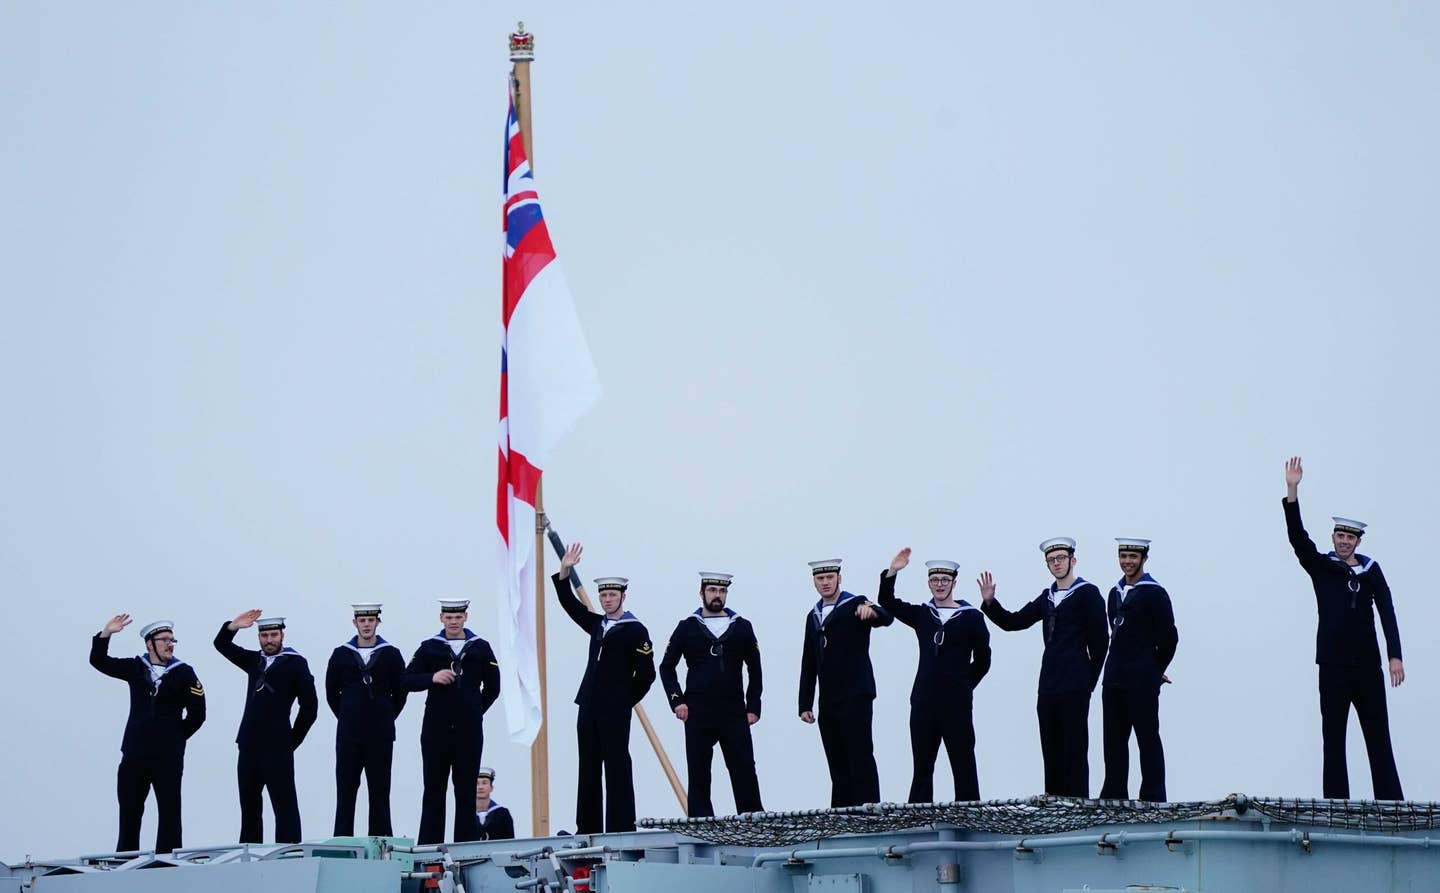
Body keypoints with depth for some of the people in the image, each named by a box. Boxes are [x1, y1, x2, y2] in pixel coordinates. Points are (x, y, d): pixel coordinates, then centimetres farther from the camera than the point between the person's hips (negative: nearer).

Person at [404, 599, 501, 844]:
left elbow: (493, 687, 13)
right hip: (436, 729, 0)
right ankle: (428, 848, 3)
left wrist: (475, 711, 10)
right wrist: (432, 677, -15)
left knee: (466, 790, 3)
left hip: (470, 731, 1)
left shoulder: (480, 648, 7)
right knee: (433, 789, 2)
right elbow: (408, 680, 1)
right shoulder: (429, 648, 5)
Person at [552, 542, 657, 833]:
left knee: (617, 767, -4)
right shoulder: (597, 624, 14)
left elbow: (646, 674, -8)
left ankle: (621, 829, -2)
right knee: (588, 769, 8)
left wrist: (625, 701, -1)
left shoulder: (635, 631, -6)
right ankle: (587, 829, 12)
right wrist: (564, 571, 6)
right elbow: (569, 604, 18)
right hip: (589, 708, 7)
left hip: (615, 711, -7)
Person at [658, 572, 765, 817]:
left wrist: (753, 707, 4)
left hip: (734, 714, 1)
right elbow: (666, 666, 9)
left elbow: (754, 670, 12)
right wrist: (677, 700, -2)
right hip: (697, 715, 0)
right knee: (699, 775, 1)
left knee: (744, 770, -3)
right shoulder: (687, 627, 6)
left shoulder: (742, 627, 9)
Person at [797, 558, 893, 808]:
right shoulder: (813, 616, 17)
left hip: (855, 698, -6)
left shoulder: (856, 606, -2)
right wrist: (805, 704, 11)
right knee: (837, 765, 8)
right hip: (828, 703, 6)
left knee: (861, 758, -9)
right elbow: (808, 664, 17)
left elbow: (887, 617, -22)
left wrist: (872, 611, -45)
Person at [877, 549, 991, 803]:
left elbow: (982, 660, 5)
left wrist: (962, 686, 7)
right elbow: (888, 603, 3)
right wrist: (891, 572, -10)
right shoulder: (921, 615, 11)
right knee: (922, 767, 7)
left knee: (963, 767, -2)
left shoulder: (972, 617, 1)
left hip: (957, 705, -4)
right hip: (923, 703, 4)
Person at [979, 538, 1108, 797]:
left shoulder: (1088, 594, -3)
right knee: (1051, 752, 8)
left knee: (1074, 751, -6)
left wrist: (1089, 679, -1)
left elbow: (1100, 639, -5)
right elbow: (1013, 622, 15)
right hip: (1048, 686, 7)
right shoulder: (1047, 597, 16)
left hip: (1074, 688, -7)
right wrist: (989, 602, 1)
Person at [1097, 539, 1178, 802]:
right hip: (1114, 679, 7)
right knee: (1114, 739, 8)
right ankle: (1114, 796, 14)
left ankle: (1153, 798, 0)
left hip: (1142, 681, -7)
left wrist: (1154, 672, 3)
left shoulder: (1155, 593, -6)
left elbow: (1169, 638, -7)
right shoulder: (1115, 593, 15)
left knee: (1148, 739, -3)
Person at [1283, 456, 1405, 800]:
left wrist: (1395, 655, -10)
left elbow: (1387, 613, 1)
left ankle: (1392, 806, 4)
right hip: (1334, 665, -1)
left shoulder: (1371, 570, 8)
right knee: (1333, 737, 1)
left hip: (1368, 664, 1)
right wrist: (1292, 491, -20)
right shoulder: (1321, 567, 5)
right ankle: (1336, 806, 2)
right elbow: (1298, 537, -9)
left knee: (1378, 737, 3)